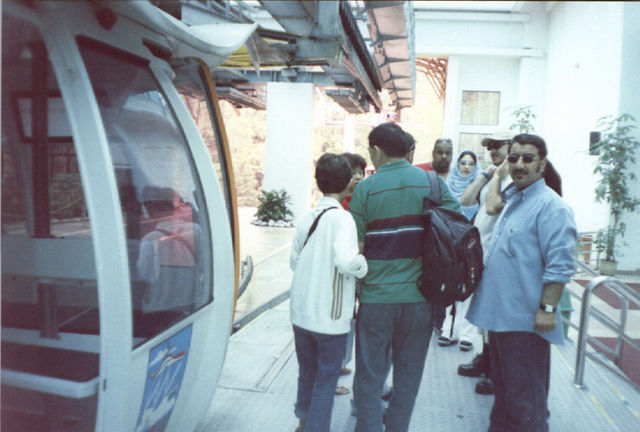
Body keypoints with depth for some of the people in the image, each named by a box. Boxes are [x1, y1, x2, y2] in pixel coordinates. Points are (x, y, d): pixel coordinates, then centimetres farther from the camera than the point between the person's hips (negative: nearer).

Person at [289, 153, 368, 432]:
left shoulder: (306, 218, 4)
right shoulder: (341, 217, -16)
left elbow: (294, 260, 10)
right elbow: (346, 261, -31)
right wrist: (364, 265, -12)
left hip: (301, 312, 7)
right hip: (329, 317, -6)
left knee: (307, 372, 24)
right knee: (326, 380, 10)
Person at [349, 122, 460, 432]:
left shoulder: (365, 189, -7)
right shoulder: (432, 182, -1)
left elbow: (355, 249, -9)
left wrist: (355, 288, 5)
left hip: (377, 297, -2)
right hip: (420, 296, 3)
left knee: (369, 377, 12)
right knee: (408, 377, 18)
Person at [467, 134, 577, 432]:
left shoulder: (550, 206, -17)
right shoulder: (512, 198, 11)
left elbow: (559, 267, -21)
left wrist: (547, 309, -22)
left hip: (526, 320, -9)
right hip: (500, 314, 9)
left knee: (524, 398, 5)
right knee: (502, 385, 23)